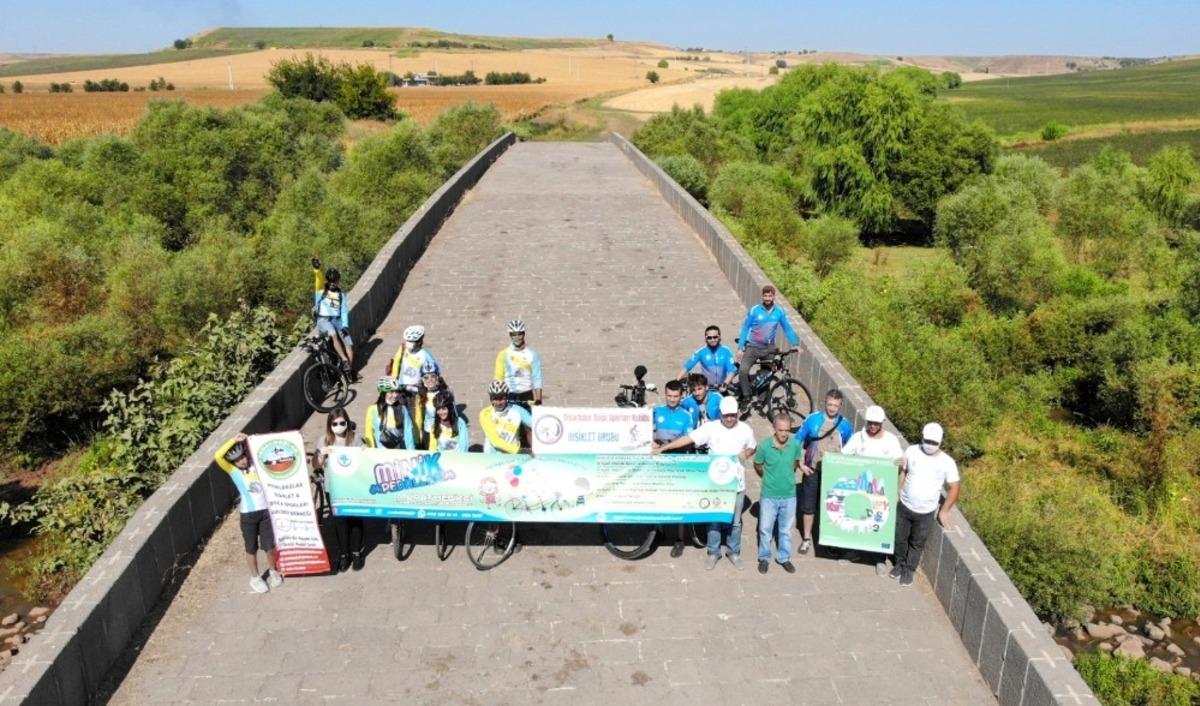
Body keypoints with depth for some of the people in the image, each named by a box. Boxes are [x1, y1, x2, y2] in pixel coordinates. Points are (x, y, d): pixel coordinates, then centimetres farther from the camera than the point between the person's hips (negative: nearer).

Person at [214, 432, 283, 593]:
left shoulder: (256, 464, 4)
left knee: (270, 545, 10)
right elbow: (217, 457, -19)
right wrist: (234, 440, -17)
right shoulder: (234, 471, -4)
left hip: (266, 510, 2)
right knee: (251, 548, 11)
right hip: (248, 514, -2)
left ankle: (273, 571, 33)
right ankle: (255, 578, 28)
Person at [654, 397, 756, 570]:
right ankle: (713, 552, 26)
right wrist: (662, 448, -20)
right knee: (714, 519, 10)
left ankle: (734, 552, 31)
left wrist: (746, 453, -12)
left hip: (737, 484, 1)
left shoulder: (745, 429, -4)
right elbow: (687, 438, -14)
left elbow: (753, 447, 12)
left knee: (734, 521, 13)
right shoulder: (710, 427, -11)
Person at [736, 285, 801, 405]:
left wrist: (795, 344, 0)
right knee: (743, 370, -21)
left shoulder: (779, 311, -3)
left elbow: (787, 328, 7)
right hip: (753, 347, -2)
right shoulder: (754, 310, -9)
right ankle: (746, 396, -6)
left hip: (768, 349, 3)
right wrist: (740, 348, -8)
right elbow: (745, 328, -4)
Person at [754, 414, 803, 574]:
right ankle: (764, 558, 30)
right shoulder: (764, 446, -19)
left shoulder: (796, 444, -13)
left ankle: (784, 558, 34)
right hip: (769, 495, -1)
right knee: (765, 529, 11)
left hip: (789, 495, 2)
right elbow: (757, 466, 0)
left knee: (786, 530, 16)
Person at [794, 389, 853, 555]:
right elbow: (797, 441, -2)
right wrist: (800, 464, -7)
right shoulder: (813, 419, -11)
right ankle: (807, 538, 25)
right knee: (809, 505, 9)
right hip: (812, 470, -1)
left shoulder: (845, 425, -7)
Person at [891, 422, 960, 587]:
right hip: (904, 506, 2)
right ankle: (900, 563, 42)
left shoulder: (947, 462, -14)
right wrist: (897, 493, -1)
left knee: (917, 543, 15)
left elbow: (953, 488, -7)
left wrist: (944, 511, -6)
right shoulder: (912, 451, -10)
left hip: (926, 512, -1)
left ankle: (909, 569, 35)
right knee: (900, 538, 18)